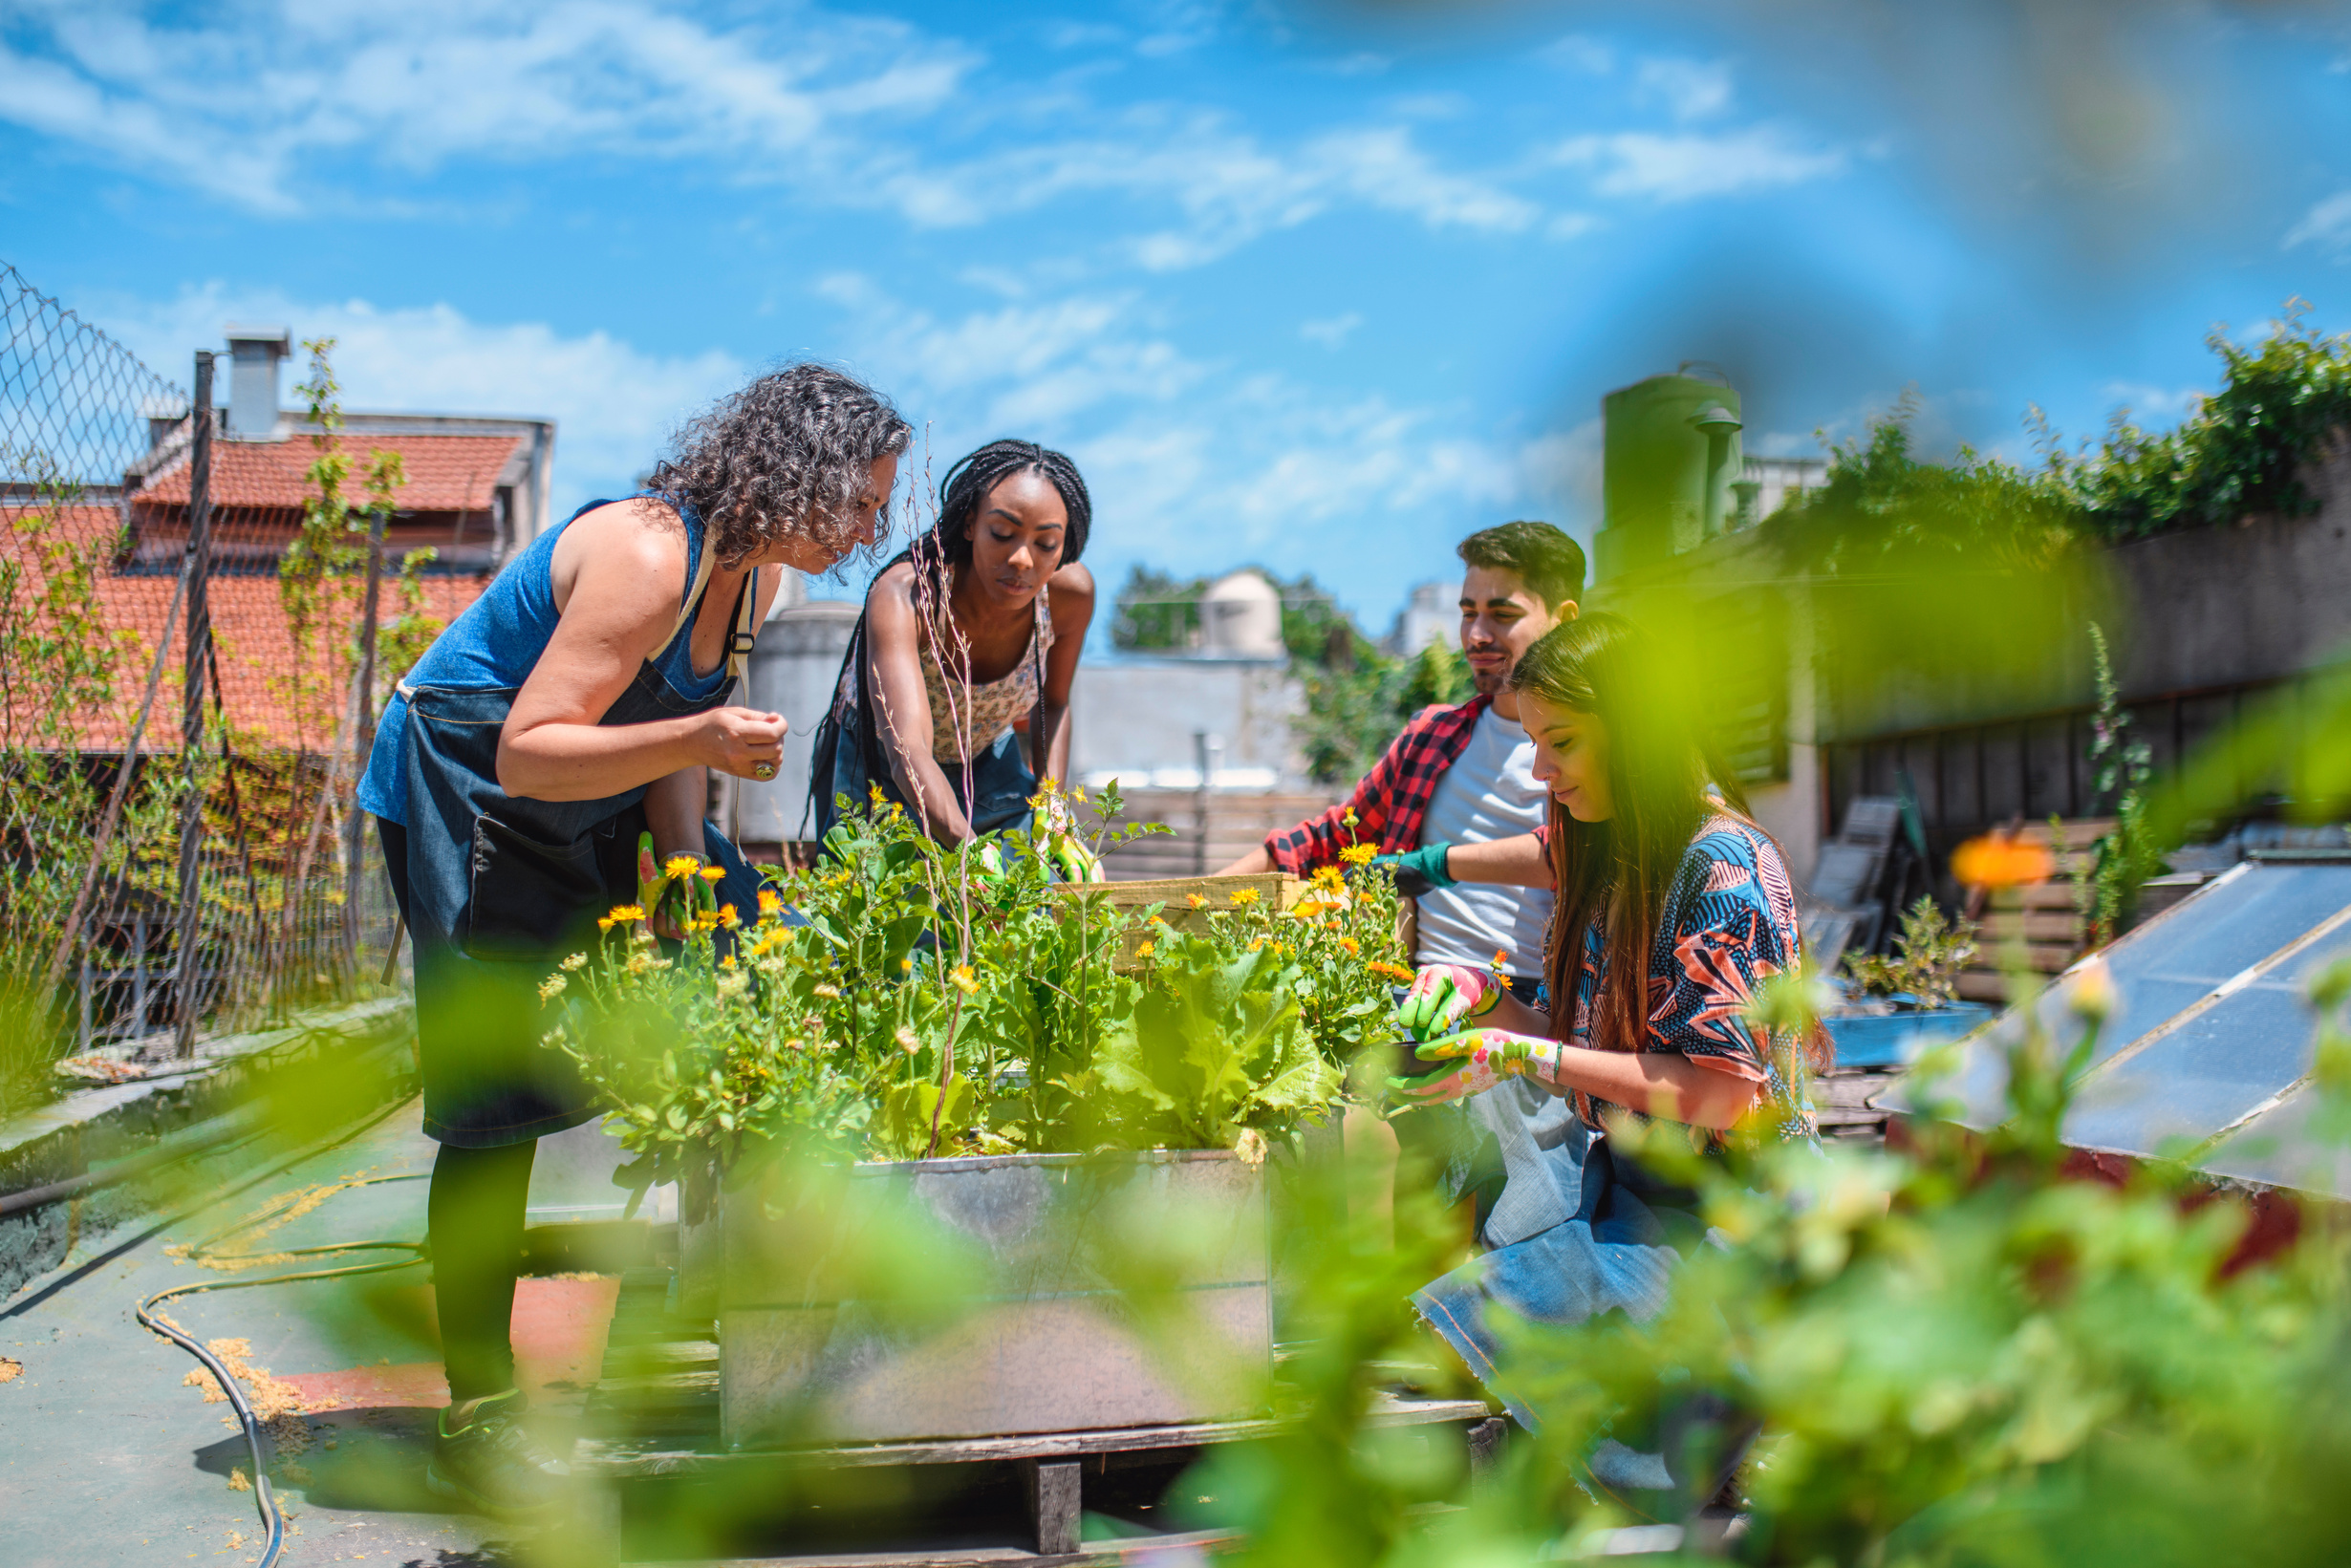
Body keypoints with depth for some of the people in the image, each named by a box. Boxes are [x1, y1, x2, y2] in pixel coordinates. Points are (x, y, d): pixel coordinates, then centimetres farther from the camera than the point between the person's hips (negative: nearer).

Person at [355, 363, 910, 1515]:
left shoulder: (752, 574, -1)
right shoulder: (647, 558, -29)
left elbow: (669, 733, 5)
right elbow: (527, 752, -32)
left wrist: (692, 875, -6)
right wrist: (696, 740, -44)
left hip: (588, 804, 9)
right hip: (460, 795, -9)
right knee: (498, 1101, -10)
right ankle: (476, 1420, 0)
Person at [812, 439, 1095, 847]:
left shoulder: (1070, 594, -24)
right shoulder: (904, 596, -37)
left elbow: (1054, 704, -1)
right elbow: (908, 755, -51)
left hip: (988, 763, 3)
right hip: (875, 765, -3)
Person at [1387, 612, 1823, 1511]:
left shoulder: (1720, 862, -15)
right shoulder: (1607, 858, 11)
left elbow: (1723, 1096, -19)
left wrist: (1525, 1058, -20)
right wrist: (1478, 996, 1)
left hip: (1715, 1208, -8)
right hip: (1614, 1172, 8)